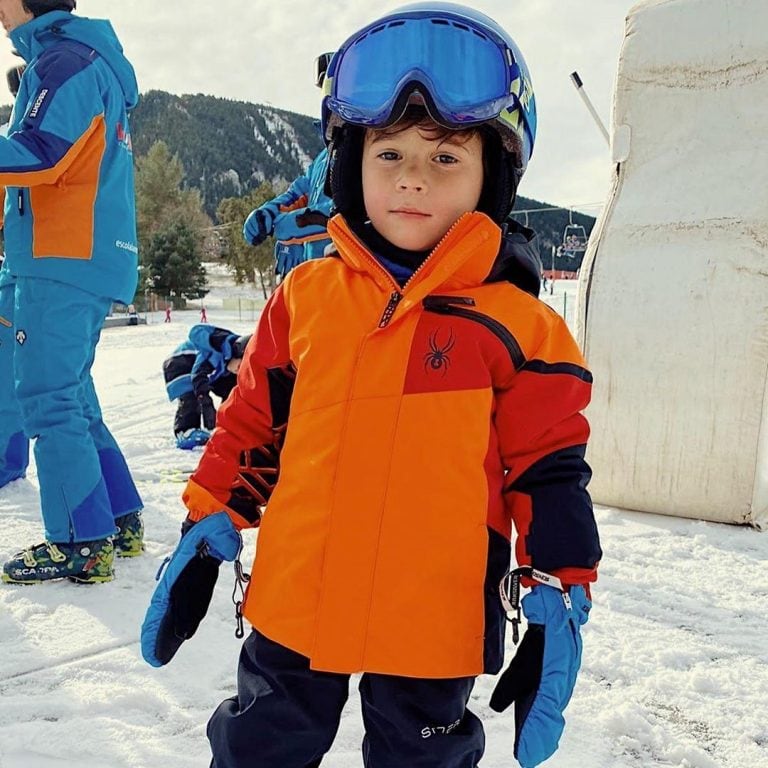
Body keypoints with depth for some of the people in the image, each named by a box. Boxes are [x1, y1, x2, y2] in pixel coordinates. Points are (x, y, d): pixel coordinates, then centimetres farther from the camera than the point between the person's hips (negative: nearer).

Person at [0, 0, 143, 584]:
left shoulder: (63, 60, -6)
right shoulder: (93, 62, 24)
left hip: (61, 262, -10)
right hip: (86, 261, 10)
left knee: (47, 400, -8)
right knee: (69, 397, 13)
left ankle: (82, 544, -5)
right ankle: (120, 522, 17)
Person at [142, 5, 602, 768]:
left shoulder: (518, 325, -8)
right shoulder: (303, 298, 0)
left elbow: (548, 476, -4)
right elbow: (251, 428, 8)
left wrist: (559, 603, -6)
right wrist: (204, 534, 7)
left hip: (434, 628, -2)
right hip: (291, 609, 3)